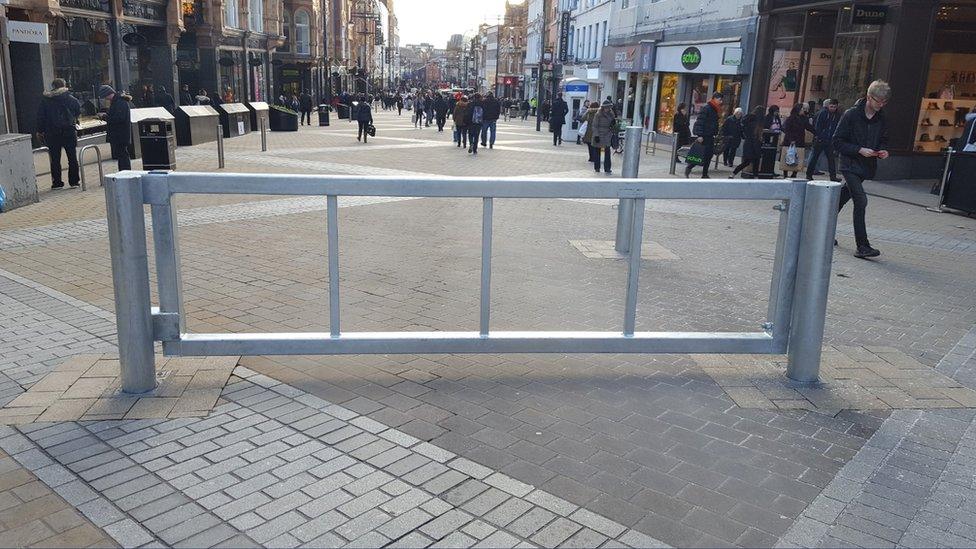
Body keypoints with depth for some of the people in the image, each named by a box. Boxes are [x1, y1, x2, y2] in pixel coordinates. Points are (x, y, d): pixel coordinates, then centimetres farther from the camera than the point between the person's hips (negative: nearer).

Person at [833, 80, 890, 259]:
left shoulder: (882, 119, 7)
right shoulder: (851, 115, -10)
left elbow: (883, 141, 20)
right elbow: (837, 142, -9)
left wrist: (882, 151, -2)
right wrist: (859, 150, -18)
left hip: (867, 167, 6)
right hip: (850, 165, -6)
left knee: (841, 199, 15)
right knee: (861, 201, -16)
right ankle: (862, 246, -16)